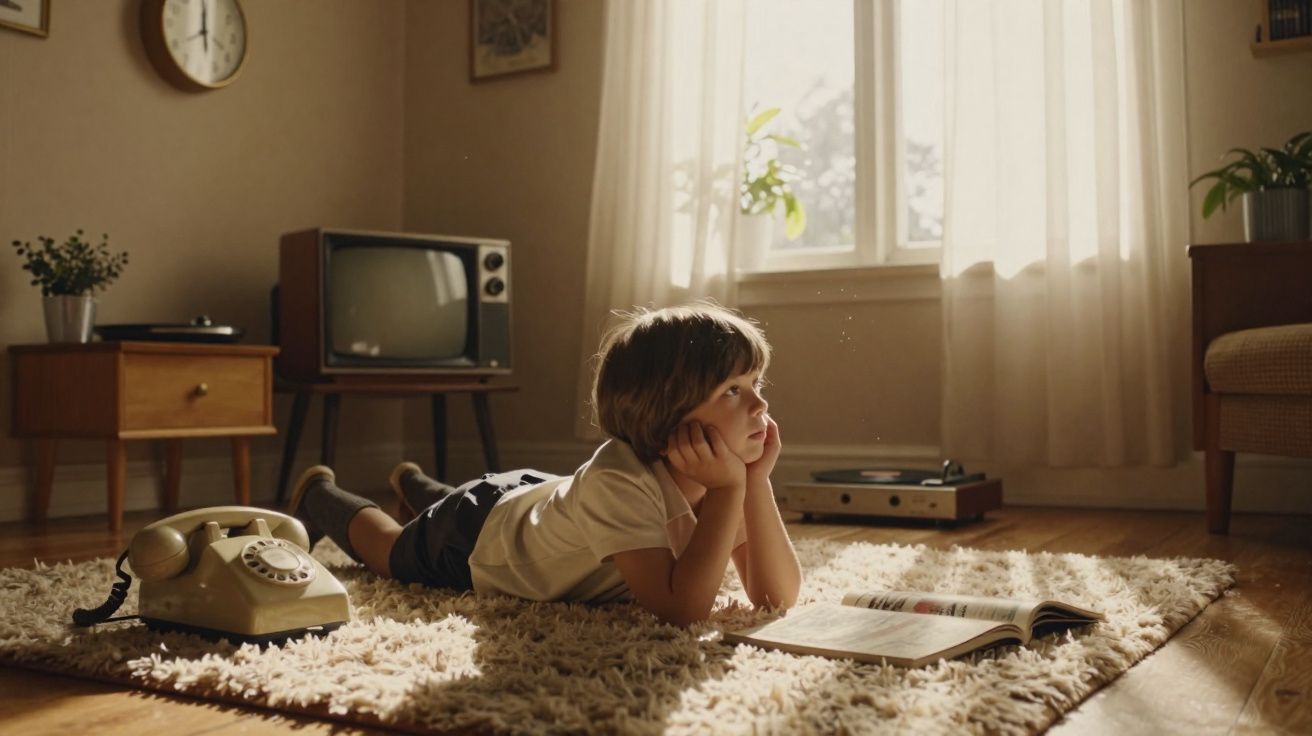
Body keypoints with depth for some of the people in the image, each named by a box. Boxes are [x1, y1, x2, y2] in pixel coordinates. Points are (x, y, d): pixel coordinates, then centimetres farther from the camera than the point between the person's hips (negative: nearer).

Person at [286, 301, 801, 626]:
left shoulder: (719, 470, -26)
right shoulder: (616, 483, -46)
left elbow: (777, 598, -30)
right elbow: (681, 611, -51)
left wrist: (756, 482, -40)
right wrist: (728, 489, -52)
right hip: (474, 541, -6)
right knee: (389, 551, 26)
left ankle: (415, 485, 65)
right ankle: (320, 497, 52)